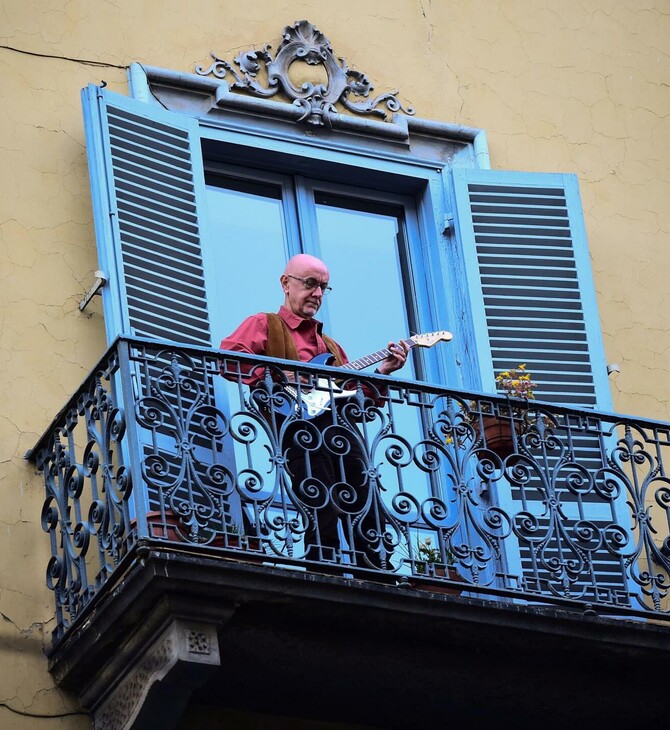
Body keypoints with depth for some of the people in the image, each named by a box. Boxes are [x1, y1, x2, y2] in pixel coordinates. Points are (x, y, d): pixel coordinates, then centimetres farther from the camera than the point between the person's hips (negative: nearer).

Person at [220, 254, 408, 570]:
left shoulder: (329, 343, 32)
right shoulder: (264, 324, 12)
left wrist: (381, 372, 10)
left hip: (343, 427, 7)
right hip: (302, 428, -7)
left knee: (369, 521, -1)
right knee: (323, 522, -17)